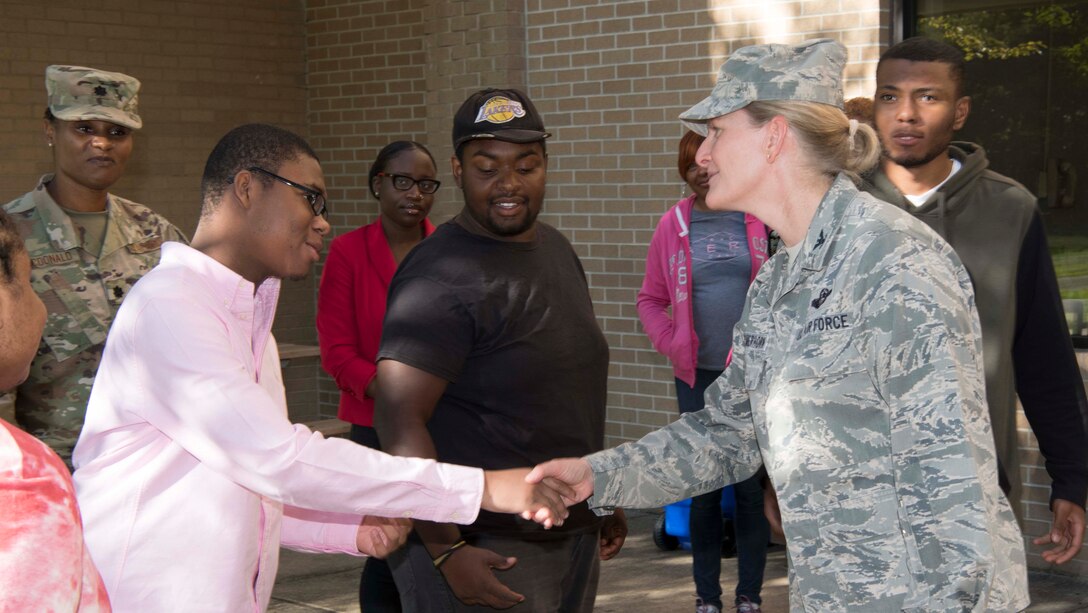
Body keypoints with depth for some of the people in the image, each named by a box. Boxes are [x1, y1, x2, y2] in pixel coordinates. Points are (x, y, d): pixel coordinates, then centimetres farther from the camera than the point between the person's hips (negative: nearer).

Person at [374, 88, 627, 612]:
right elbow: (399, 421, -24)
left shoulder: (556, 249, 10)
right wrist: (446, 551, -27)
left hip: (574, 538, 8)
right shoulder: (443, 277, -17)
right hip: (484, 555, -8)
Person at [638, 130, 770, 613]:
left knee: (752, 485, 4)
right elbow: (651, 300, 12)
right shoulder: (673, 226, 5)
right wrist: (671, 344, -2)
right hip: (697, 374, 1)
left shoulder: (761, 219, 0)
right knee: (703, 487, 6)